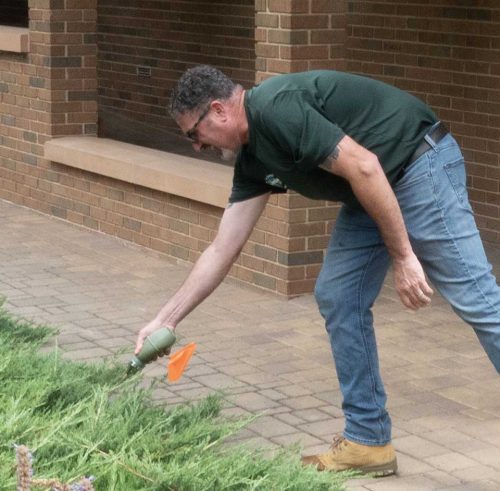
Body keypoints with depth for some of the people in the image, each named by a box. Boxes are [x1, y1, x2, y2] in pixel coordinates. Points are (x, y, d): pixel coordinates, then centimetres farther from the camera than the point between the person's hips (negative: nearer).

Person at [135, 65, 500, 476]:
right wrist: (166, 320, 14)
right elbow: (223, 250, 13)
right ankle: (368, 440, 12)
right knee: (338, 299, 7)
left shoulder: (276, 109, -20)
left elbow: (364, 167, -25)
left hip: (421, 165, -10)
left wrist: (402, 257, -21)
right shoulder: (253, 159, 9)